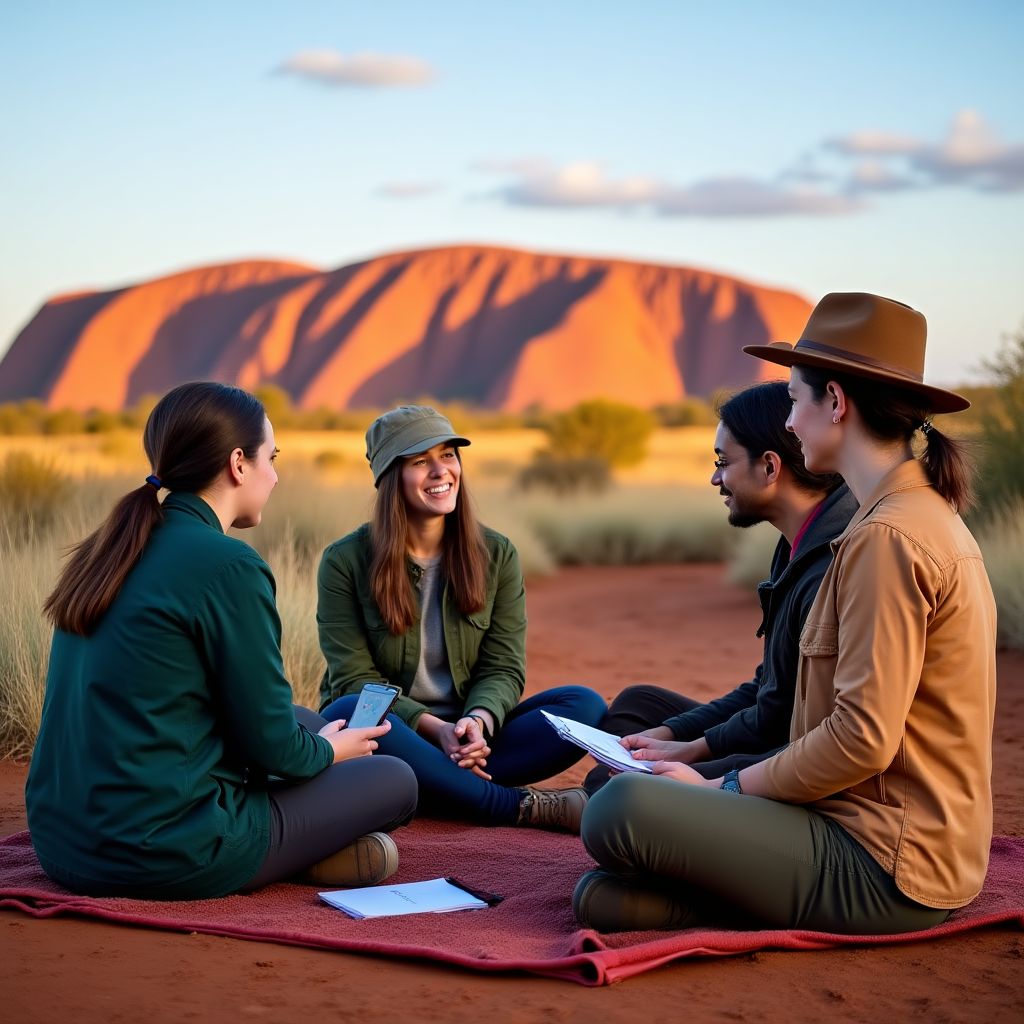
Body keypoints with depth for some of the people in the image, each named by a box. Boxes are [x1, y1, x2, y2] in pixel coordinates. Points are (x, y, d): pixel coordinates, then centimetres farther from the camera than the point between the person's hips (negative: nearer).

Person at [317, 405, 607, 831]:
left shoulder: (496, 555, 4)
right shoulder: (345, 561, -4)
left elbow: (503, 668, 0)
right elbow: (354, 678, -9)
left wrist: (478, 721, -24)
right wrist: (434, 728, -25)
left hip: (465, 735, 3)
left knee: (585, 705, -18)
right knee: (352, 714, -37)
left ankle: (433, 787, -31)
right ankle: (527, 806, -35)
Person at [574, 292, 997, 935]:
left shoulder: (886, 537, -19)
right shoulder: (932, 515, 15)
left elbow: (862, 739, -23)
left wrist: (723, 787, -11)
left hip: (885, 867, -10)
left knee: (621, 811, -26)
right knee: (602, 897, 11)